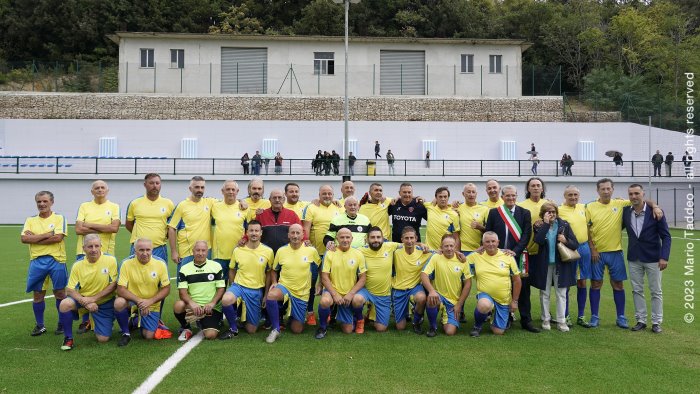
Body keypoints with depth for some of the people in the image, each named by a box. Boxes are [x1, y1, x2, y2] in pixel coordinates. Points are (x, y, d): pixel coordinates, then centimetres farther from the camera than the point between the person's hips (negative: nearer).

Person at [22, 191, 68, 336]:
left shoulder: (59, 218, 1)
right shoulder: (30, 220, 10)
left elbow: (58, 237, -15)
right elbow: (24, 238, -6)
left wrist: (35, 238, -9)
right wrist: (47, 235, -14)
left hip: (56, 260, -3)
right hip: (37, 261, 3)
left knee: (60, 293, 4)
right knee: (38, 294, 8)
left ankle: (62, 324, 19)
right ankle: (39, 325, 22)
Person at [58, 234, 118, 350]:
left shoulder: (110, 260, -14)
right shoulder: (78, 265, -8)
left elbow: (113, 285, -13)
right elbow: (69, 290, -9)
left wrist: (93, 298, -21)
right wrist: (85, 302, -26)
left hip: (105, 303, -1)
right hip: (83, 299, 1)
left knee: (103, 339, -5)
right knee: (65, 304, -31)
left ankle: (94, 322, 31)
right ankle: (68, 338, -9)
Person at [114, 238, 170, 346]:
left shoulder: (160, 263, -12)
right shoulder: (127, 263, -14)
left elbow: (166, 288, -7)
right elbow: (120, 289, -17)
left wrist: (150, 301, -21)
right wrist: (139, 300, -29)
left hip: (152, 305, 1)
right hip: (132, 301, -1)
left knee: (148, 336, -9)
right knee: (119, 303, -34)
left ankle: (139, 321, 28)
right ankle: (126, 333, -7)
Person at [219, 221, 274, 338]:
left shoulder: (268, 252, -4)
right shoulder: (237, 250, -2)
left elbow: (268, 274, 6)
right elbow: (232, 270, 12)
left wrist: (266, 294, 4)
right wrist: (232, 288, 5)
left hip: (257, 291, 0)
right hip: (239, 286, 0)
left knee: (251, 330, 2)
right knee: (225, 300, -37)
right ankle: (233, 328, -10)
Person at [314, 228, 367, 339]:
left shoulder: (358, 254, -2)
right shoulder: (330, 254, -5)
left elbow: (363, 278, -1)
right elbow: (324, 277, -6)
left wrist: (351, 294, -13)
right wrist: (335, 295, -17)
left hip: (350, 293, 2)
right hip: (333, 290, -1)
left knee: (359, 300, -29)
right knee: (324, 301, -33)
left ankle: (358, 318, 10)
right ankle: (322, 327, -2)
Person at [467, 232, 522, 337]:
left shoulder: (508, 257, -2)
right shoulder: (475, 256, -2)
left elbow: (517, 280, 5)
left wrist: (515, 301, 4)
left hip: (504, 300, 2)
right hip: (485, 295, -1)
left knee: (498, 332, 1)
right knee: (484, 305, -38)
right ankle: (477, 326, -6)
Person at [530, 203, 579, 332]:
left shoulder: (564, 225, 0)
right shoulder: (539, 226, -1)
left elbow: (575, 244, 0)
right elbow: (538, 241, -22)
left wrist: (566, 241, -20)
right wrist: (546, 224, -20)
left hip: (561, 264, 0)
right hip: (544, 264, 0)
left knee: (561, 293, 4)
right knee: (545, 293, 9)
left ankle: (561, 321, 12)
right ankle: (546, 319, 21)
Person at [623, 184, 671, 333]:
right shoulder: (625, 211, -1)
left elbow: (666, 236, -8)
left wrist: (664, 257, -14)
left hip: (652, 258, -3)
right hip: (634, 258, 3)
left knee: (656, 292, 6)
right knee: (637, 290, 9)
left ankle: (656, 322, 17)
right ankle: (641, 320, 19)